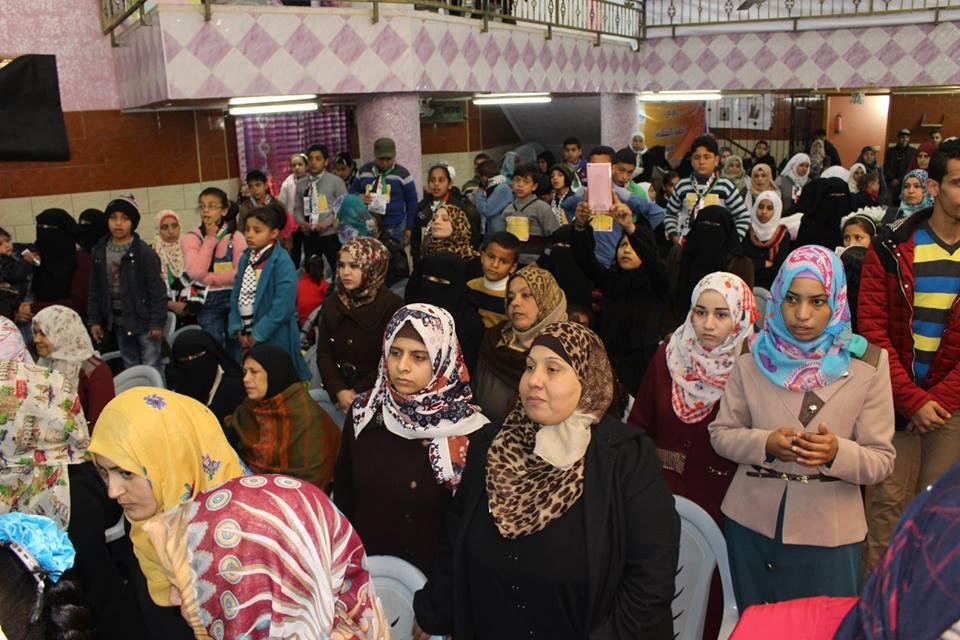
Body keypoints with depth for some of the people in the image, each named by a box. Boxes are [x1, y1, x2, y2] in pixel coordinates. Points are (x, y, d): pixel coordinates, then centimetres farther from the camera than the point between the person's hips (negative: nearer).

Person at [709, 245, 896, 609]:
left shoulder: (867, 364, -5)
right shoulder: (754, 358, -2)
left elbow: (882, 461, -5)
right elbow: (721, 433, 1)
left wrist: (837, 452, -25)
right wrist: (765, 443, -18)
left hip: (828, 533, -1)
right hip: (753, 524, 2)